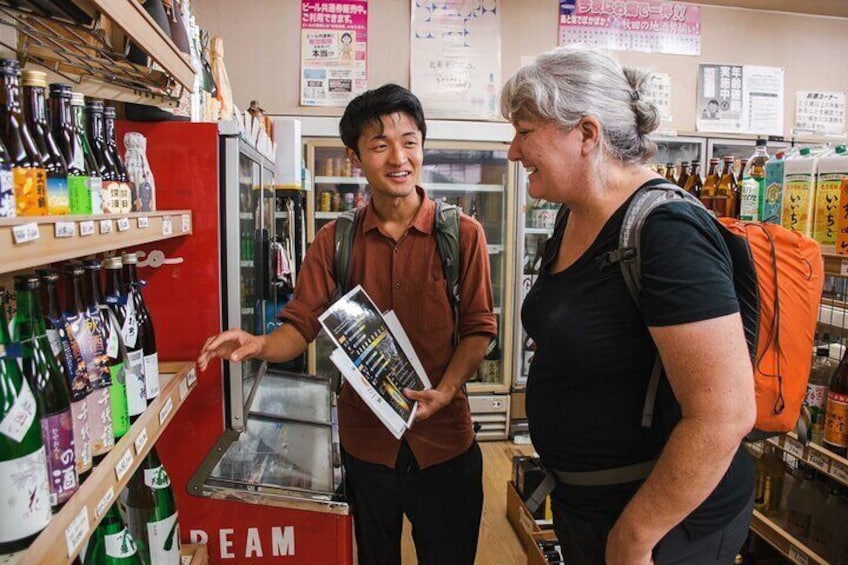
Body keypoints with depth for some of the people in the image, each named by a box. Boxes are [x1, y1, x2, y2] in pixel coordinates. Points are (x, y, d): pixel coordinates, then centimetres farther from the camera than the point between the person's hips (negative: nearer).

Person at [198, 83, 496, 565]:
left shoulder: (463, 234, -7)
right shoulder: (334, 242, -1)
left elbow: (478, 328, -6)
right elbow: (301, 325, -3)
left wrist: (445, 390, -21)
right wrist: (260, 344, -23)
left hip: (444, 439, -1)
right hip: (365, 439, 2)